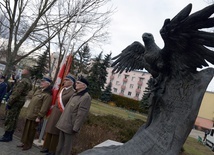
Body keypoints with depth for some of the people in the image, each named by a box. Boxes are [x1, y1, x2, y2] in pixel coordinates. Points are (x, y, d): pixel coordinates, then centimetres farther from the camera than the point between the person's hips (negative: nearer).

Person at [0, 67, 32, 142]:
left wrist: (9, 102, -19)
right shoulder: (29, 82, 13)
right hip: (21, 101, 9)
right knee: (14, 119, 13)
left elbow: (16, 93, -22)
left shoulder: (23, 81, -17)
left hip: (16, 101, -9)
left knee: (9, 119, -2)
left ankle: (6, 136, 4)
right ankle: (10, 136, 20)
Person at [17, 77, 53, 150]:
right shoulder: (38, 90, 9)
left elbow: (44, 107, -22)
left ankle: (28, 145, 22)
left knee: (31, 130, 5)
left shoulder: (47, 95, -20)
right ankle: (24, 142, 32)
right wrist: (28, 110, 19)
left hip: (35, 115, -8)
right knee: (26, 128, 17)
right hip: (29, 113, 8)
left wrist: (39, 116, -21)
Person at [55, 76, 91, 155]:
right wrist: (61, 122, 17)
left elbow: (82, 114, -20)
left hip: (70, 126, -8)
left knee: (66, 146, 8)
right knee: (60, 144, 19)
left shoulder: (86, 97, -17)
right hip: (64, 124, 8)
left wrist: (75, 128, -20)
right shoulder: (75, 94, 12)